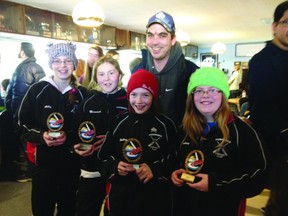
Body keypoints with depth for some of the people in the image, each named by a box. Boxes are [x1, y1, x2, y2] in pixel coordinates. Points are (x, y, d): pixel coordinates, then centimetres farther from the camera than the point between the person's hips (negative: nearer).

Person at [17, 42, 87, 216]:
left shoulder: (82, 93, 0)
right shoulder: (37, 90, -4)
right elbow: (23, 124, 0)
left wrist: (68, 136, -15)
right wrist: (41, 136, -18)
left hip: (71, 161, 1)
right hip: (43, 159, -1)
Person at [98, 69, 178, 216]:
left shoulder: (166, 125, -6)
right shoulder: (119, 125, 0)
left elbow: (175, 158, -4)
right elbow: (103, 157, 7)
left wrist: (155, 169, -18)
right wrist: (115, 166, -12)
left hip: (155, 198, -1)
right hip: (121, 197, 2)